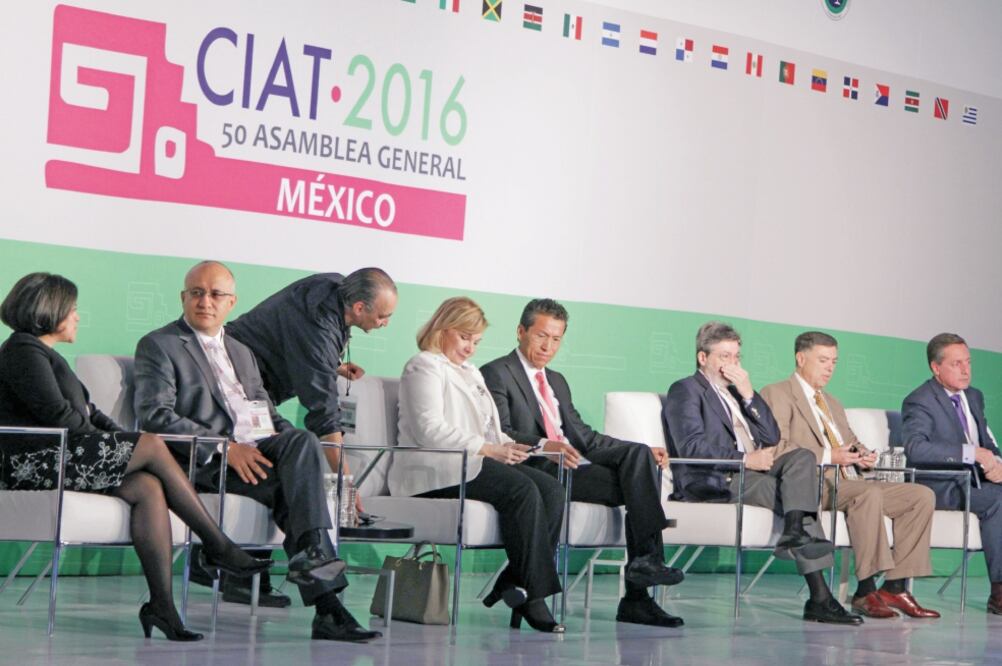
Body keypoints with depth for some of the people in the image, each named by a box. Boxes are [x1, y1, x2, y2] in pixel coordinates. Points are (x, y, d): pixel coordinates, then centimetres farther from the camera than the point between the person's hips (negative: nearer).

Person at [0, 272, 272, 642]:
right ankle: (218, 547, -11)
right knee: (153, 445, -15)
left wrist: (121, 437, 5)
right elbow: (57, 414, -16)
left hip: (56, 462, 10)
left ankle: (162, 602, -23)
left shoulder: (42, 353, 27)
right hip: (33, 462, -10)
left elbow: (87, 411, 23)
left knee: (148, 488, -14)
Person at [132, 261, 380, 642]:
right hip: (208, 461, -6)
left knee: (303, 441, -29)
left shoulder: (242, 353, 30)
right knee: (294, 485, -29)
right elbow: (154, 415, -7)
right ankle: (325, 603, -33)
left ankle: (313, 553, -38)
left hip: (264, 446, 6)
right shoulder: (159, 346, 7)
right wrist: (226, 447, -17)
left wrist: (288, 437, 2)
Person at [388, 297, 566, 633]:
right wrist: (488, 448, -19)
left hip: (473, 463, 9)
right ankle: (532, 595, -29)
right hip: (435, 470, -9)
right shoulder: (424, 367, 1)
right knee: (522, 490, -30)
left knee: (552, 489, -16)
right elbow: (429, 429, -14)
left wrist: (506, 445, 2)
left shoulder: (471, 372, 31)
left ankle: (512, 583, -23)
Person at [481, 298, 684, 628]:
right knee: (635, 486, -23)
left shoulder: (557, 381, 29)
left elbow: (583, 434, 26)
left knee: (638, 454, -20)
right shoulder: (496, 374, 2)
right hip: (537, 471, -7)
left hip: (572, 463, 7)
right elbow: (500, 433, -12)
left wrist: (642, 452, 12)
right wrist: (544, 445, -31)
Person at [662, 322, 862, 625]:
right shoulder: (686, 390, 5)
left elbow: (772, 437, 18)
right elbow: (692, 445, -12)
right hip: (713, 481, -7)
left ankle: (794, 532, -35)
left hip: (751, 472, 7)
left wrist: (748, 395, 6)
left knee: (802, 456, -19)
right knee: (792, 494, -24)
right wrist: (744, 459, -19)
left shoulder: (738, 393, 29)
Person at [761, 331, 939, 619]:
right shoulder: (777, 394, 2)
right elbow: (777, 449, -11)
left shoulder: (831, 402, 30)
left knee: (922, 495, -9)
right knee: (870, 492, -36)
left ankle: (896, 586, -14)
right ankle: (866, 591, -34)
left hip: (849, 482, 9)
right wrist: (827, 457, -19)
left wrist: (862, 454, 7)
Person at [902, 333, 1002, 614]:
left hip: (976, 479, 7)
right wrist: (973, 453, -29)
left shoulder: (974, 397, 17)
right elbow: (915, 447, -27)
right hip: (941, 486, -7)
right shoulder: (919, 402, -10)